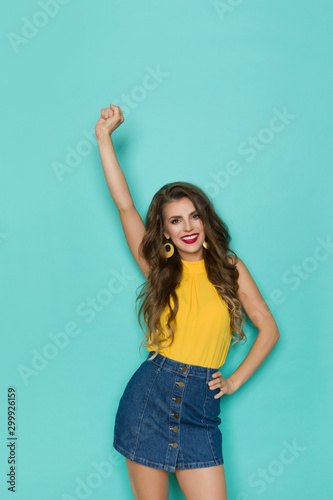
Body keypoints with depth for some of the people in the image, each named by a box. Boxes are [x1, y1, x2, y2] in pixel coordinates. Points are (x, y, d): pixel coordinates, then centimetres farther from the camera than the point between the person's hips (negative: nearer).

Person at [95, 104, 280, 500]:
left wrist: (235, 380, 2)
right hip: (149, 399, 0)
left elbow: (269, 329, 7)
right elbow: (124, 205, -2)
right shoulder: (159, 270, 4)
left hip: (199, 409, 0)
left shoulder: (228, 267, 4)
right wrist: (104, 136, -2)